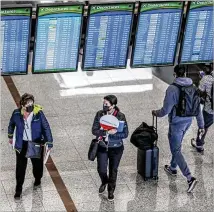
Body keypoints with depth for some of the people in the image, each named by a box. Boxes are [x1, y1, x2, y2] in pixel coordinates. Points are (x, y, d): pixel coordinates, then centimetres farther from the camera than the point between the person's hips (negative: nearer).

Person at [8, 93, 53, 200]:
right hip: (22, 143, 0)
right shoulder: (17, 114, -16)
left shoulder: (38, 113, -22)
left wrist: (49, 143, -11)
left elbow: (46, 128, -14)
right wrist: (10, 137, 19)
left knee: (37, 163, 20)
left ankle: (37, 179, 50)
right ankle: (18, 189, 17)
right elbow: (11, 124, 6)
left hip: (36, 143, 0)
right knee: (20, 167, 3)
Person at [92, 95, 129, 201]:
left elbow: (125, 134, -14)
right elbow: (94, 130, -13)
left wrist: (112, 133, -29)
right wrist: (107, 132, -29)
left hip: (116, 148, -1)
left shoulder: (121, 116, -15)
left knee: (113, 170, 11)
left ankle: (111, 190, 34)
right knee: (101, 169, 0)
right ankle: (104, 182, 37)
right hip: (102, 147, 1)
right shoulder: (100, 114, -10)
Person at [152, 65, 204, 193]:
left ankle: (190, 178, -11)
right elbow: (198, 108, 4)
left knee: (176, 151, -2)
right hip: (188, 121, 7)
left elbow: (166, 110, -17)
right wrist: (201, 125, 13)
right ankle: (173, 168, 45)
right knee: (177, 146, 27)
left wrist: (156, 113, 4)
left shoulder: (172, 89, -20)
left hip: (176, 123, -7)